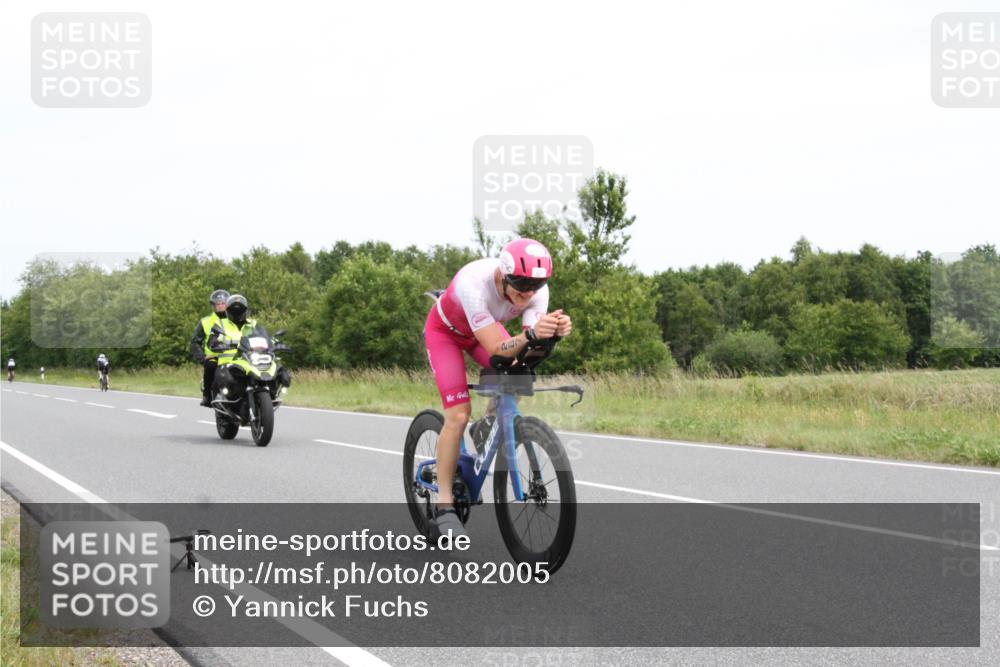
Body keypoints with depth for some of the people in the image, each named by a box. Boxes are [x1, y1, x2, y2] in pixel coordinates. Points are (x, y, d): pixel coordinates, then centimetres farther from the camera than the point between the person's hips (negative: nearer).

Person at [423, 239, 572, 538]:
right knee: (458, 415, -16)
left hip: (486, 327, 5)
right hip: (446, 331, -5)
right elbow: (495, 349, -45)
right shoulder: (473, 283, -44)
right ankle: (444, 505, -7)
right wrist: (531, 333, -63)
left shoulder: (538, 289, -29)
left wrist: (554, 331, -54)